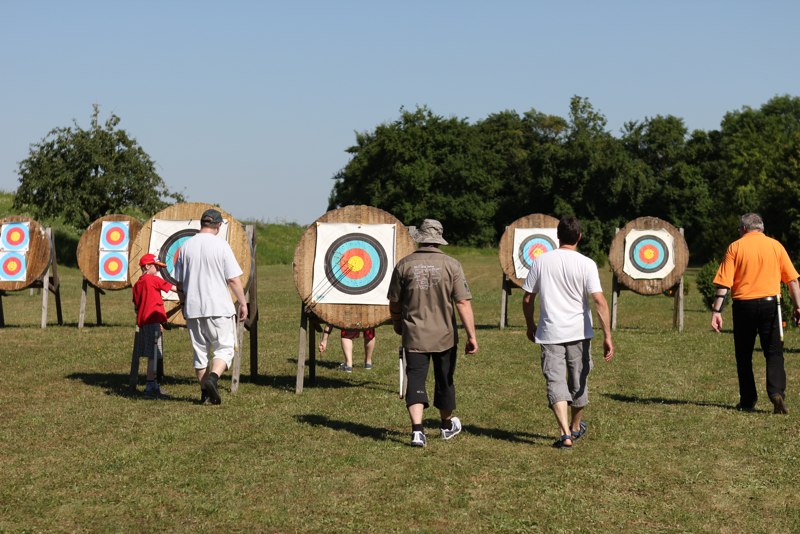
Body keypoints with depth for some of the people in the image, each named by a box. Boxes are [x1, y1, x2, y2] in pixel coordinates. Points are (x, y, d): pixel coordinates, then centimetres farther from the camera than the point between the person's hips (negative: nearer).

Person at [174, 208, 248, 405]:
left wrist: (184, 303, 25)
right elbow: (234, 279, -8)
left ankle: (205, 391, 15)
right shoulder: (221, 245, -7)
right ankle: (212, 377, -19)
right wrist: (243, 303, 2)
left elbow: (179, 282, 11)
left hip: (193, 308, 4)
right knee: (225, 347, 4)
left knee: (200, 351, 13)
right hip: (219, 308, -4)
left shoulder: (186, 246, 5)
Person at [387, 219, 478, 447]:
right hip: (444, 335, 1)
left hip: (414, 335, 0)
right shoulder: (451, 265, -7)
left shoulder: (404, 265, -3)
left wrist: (397, 324, 24)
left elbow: (394, 302, 5)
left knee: (416, 380, 0)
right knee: (444, 381, 17)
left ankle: (417, 429, -16)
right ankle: (447, 425, 36)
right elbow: (463, 303, -12)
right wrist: (471, 336, -8)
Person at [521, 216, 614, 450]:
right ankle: (576, 428, 35)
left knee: (555, 382, 0)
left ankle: (566, 434, -15)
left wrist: (530, 326, 20)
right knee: (578, 382, 17)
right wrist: (607, 336, -12)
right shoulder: (586, 264, -7)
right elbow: (599, 301, -14)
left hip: (550, 333, 0)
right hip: (579, 333, 0)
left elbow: (527, 299, 4)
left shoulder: (541, 262, -1)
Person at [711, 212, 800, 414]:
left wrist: (716, 310, -6)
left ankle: (748, 401, 13)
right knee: (774, 352, 4)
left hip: (743, 304, -1)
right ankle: (777, 392, -17)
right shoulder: (776, 246, 6)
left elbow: (724, 283, -6)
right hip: (770, 303, 1)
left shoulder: (735, 247, 1)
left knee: (744, 355, 11)